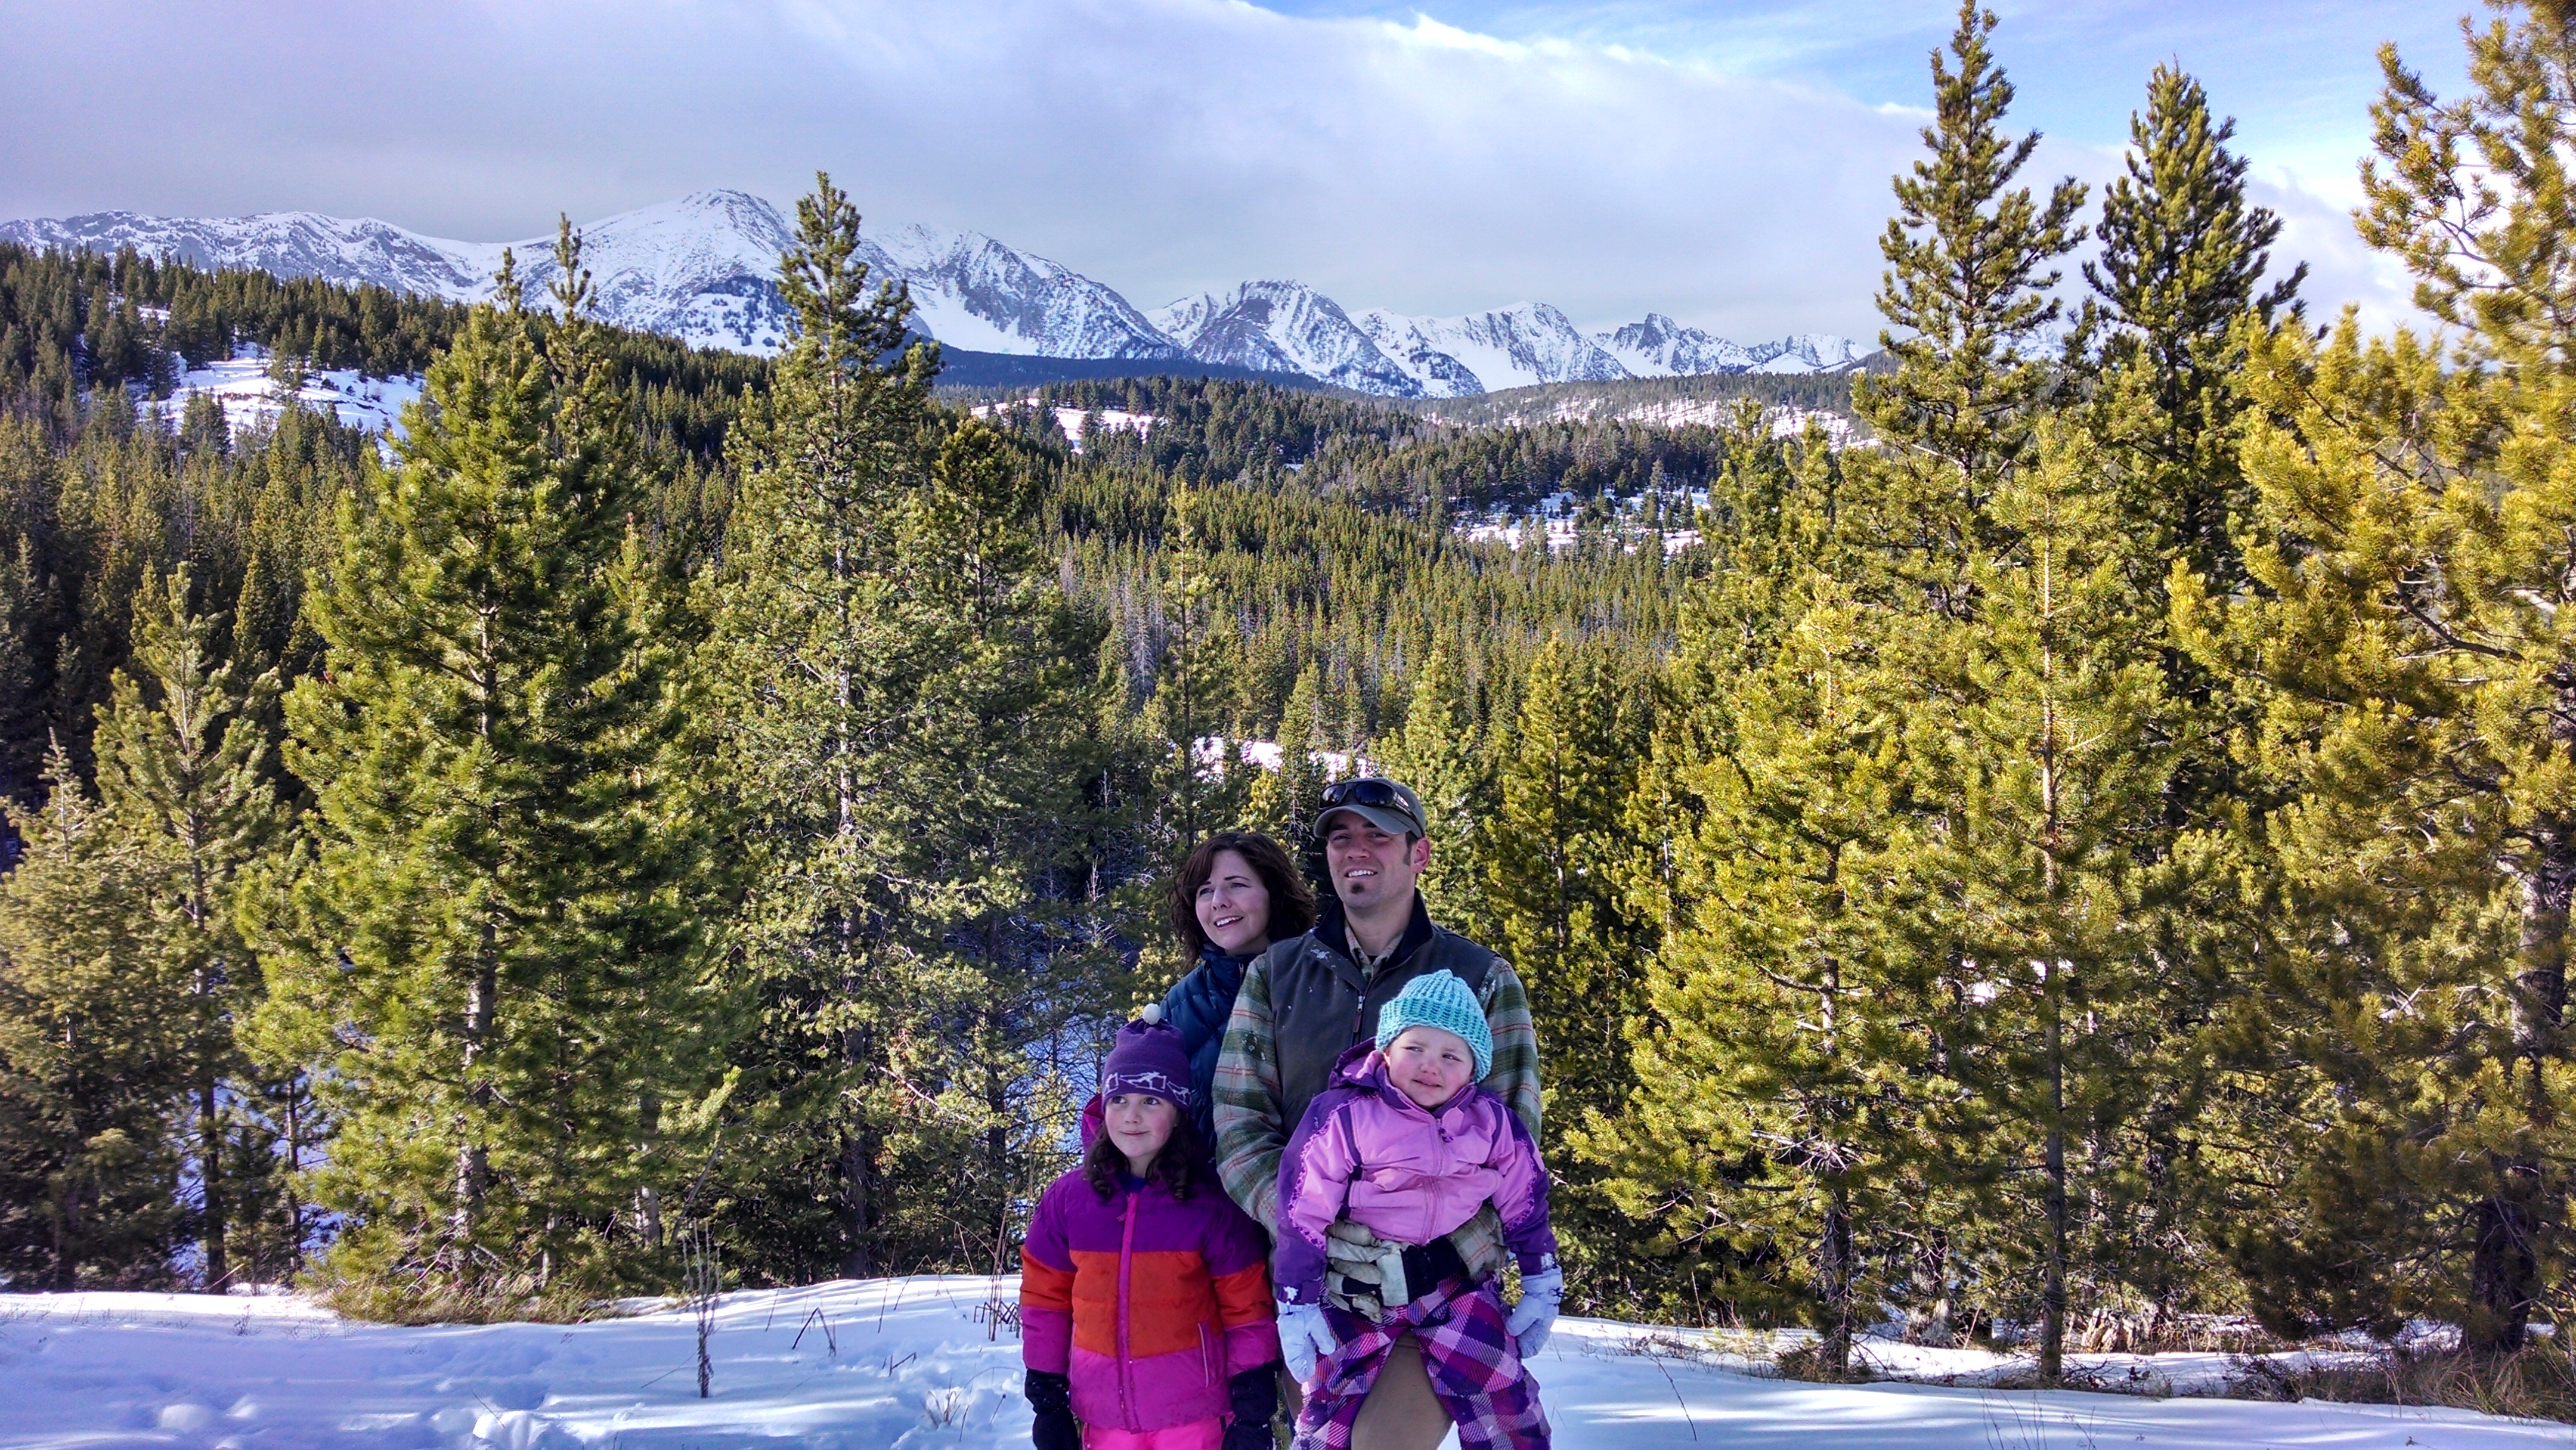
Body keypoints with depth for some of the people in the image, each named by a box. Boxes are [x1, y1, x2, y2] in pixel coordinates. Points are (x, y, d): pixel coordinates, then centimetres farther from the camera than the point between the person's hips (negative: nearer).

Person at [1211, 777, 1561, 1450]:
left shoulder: (1482, 980, 5)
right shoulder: (1275, 975, 9)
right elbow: (1240, 1125, 1)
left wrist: (1539, 1272, -11)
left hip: (1441, 1289, -2)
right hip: (1315, 1290, 3)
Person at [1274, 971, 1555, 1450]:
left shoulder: (1491, 1123, -7)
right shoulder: (1343, 1116, -17)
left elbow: (1525, 1207, 6)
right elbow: (1303, 1216, -13)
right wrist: (1297, 1306, -11)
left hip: (1458, 1283, 2)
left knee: (1499, 1393, -6)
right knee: (1333, 1403, 2)